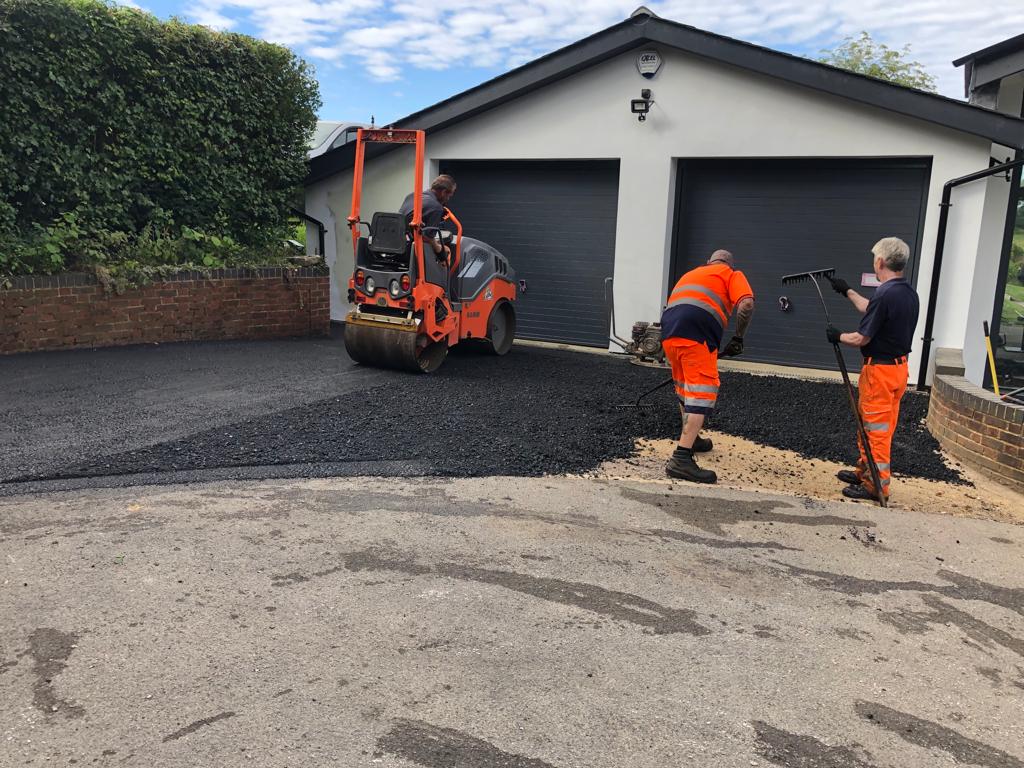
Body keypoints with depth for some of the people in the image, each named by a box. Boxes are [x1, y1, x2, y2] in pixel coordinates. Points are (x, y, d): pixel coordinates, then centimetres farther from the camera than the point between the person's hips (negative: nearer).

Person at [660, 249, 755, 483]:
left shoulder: (691, 273, 37)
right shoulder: (732, 274, 19)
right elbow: (746, 305, -1)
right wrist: (738, 338, 10)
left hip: (669, 333, 7)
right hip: (696, 335, -6)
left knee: (685, 388, 24)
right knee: (702, 394, -9)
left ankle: (690, 439, 40)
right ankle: (681, 460, -20)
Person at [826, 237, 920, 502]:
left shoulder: (885, 295, -23)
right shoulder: (910, 293, 7)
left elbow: (861, 338, -19)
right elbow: (871, 310, 24)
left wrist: (837, 336, 0)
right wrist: (847, 291, 34)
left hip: (880, 369, -9)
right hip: (899, 366, 9)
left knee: (876, 429, 0)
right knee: (868, 423, 21)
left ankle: (877, 485, 9)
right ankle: (865, 472, 33)